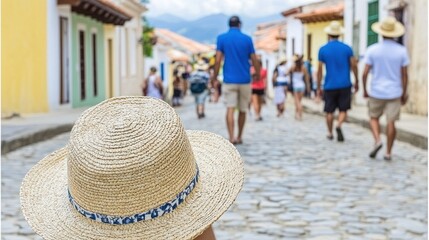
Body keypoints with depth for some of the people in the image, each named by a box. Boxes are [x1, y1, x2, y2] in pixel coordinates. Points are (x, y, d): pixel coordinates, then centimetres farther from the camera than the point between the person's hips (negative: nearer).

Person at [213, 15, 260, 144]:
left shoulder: (221, 38, 0)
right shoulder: (247, 39, 1)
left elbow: (218, 60, -7)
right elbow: (254, 60, 1)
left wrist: (215, 76, 4)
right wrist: (258, 74, 17)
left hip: (229, 80, -1)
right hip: (245, 80, 1)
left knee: (230, 109, -6)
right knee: (242, 110, 13)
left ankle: (231, 137, -20)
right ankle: (239, 137, 23)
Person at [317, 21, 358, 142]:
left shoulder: (323, 50, -2)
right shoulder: (347, 48, 0)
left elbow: (320, 70, -2)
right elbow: (354, 66, -1)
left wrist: (318, 88, 5)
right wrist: (356, 82, 12)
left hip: (330, 86, 0)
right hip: (345, 85, 0)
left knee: (329, 111, 12)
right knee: (343, 110, 6)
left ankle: (330, 133, 19)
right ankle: (339, 125, -19)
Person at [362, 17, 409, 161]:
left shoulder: (372, 50, -7)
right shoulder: (401, 51, -4)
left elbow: (365, 73, -7)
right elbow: (405, 75, -3)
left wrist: (364, 90, 6)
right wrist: (404, 93, 7)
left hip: (376, 92, 0)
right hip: (394, 93, 1)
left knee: (374, 117, 17)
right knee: (391, 122, 5)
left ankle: (377, 140, -5)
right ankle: (388, 152, 8)